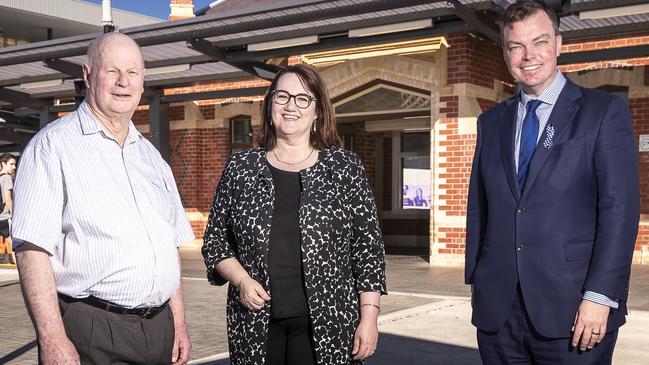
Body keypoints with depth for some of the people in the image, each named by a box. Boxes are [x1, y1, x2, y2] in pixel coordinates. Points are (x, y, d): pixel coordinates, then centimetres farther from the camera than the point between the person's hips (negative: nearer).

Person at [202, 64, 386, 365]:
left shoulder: (344, 168, 0)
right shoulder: (239, 168, 5)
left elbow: (367, 246, 0)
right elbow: (215, 239, 10)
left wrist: (369, 317, -5)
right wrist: (241, 280, -6)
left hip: (327, 326, -2)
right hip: (255, 325, 2)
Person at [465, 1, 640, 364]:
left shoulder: (604, 112, 0)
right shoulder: (492, 122, 12)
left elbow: (620, 208, -7)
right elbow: (478, 208, 13)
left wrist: (600, 296, -14)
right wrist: (476, 282, 7)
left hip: (572, 312, -3)